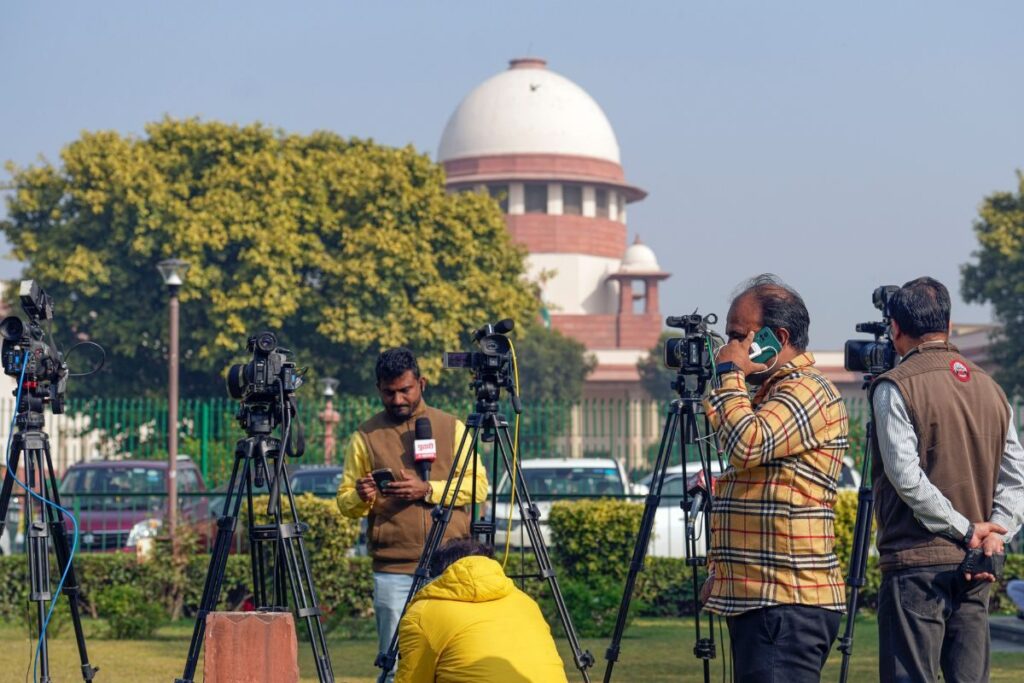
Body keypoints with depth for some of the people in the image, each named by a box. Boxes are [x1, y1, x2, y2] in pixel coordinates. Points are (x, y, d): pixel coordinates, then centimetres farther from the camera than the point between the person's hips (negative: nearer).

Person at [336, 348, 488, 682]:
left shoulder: (451, 427, 11)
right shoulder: (365, 436, 9)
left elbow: (478, 486, 3)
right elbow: (345, 502, 8)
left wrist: (428, 490, -13)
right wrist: (361, 498, -15)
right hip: (393, 570, -1)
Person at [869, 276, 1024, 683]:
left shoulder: (895, 388, -6)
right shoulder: (989, 388, 13)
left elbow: (907, 478, -14)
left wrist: (966, 530, -9)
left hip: (916, 562, -6)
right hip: (974, 572, 6)